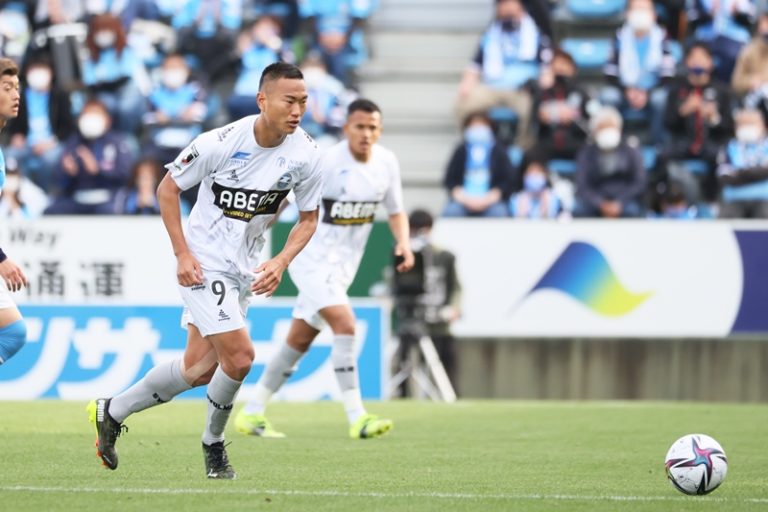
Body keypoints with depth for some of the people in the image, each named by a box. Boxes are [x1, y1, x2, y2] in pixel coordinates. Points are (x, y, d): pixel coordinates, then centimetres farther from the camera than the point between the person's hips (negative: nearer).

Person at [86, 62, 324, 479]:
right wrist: (182, 253, -13)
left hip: (244, 268, 6)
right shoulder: (220, 143, -22)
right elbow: (167, 189, -8)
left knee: (198, 369, 9)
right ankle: (213, 444, 10)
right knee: (239, 355, -16)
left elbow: (308, 218, 4)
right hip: (202, 263, -6)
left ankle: (112, 412, 28)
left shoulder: (305, 155, -10)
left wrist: (281, 262, -12)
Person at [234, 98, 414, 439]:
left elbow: (396, 212, 12)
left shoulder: (386, 162, -1)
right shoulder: (327, 162, -20)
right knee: (345, 325, -22)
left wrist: (403, 243, -7)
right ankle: (357, 418, -22)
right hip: (313, 260, -7)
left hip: (342, 267, 7)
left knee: (299, 342, 12)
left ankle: (252, 414, 22)